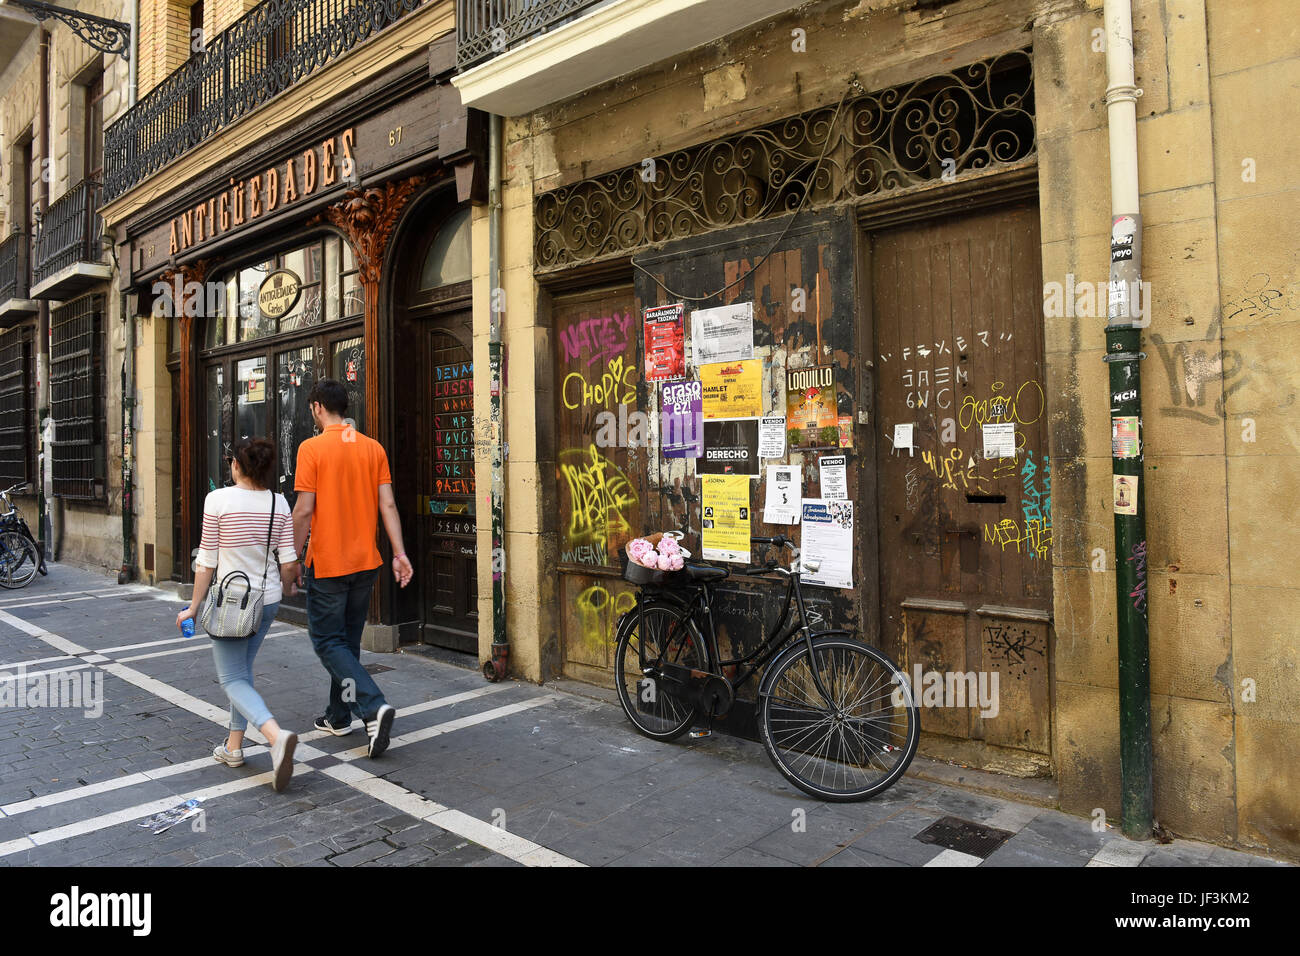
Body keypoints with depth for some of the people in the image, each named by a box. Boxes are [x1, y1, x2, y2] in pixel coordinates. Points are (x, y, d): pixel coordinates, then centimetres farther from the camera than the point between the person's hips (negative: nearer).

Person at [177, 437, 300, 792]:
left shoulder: (218, 500, -13)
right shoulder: (279, 504, -2)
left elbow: (207, 562, -10)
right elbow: (288, 563, -2)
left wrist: (193, 608, 0)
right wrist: (286, 587, 19)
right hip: (268, 601, 5)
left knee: (233, 679, 1)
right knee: (243, 670, 20)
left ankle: (277, 736, -21)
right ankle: (233, 746, 27)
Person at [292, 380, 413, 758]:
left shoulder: (311, 448, -10)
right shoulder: (374, 448, 4)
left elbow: (304, 510, -13)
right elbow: (387, 505, 0)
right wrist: (400, 553, 0)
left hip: (327, 564, -6)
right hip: (365, 562, 6)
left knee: (328, 642, 3)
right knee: (348, 641, 17)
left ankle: (374, 706, -13)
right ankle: (339, 717, 28)